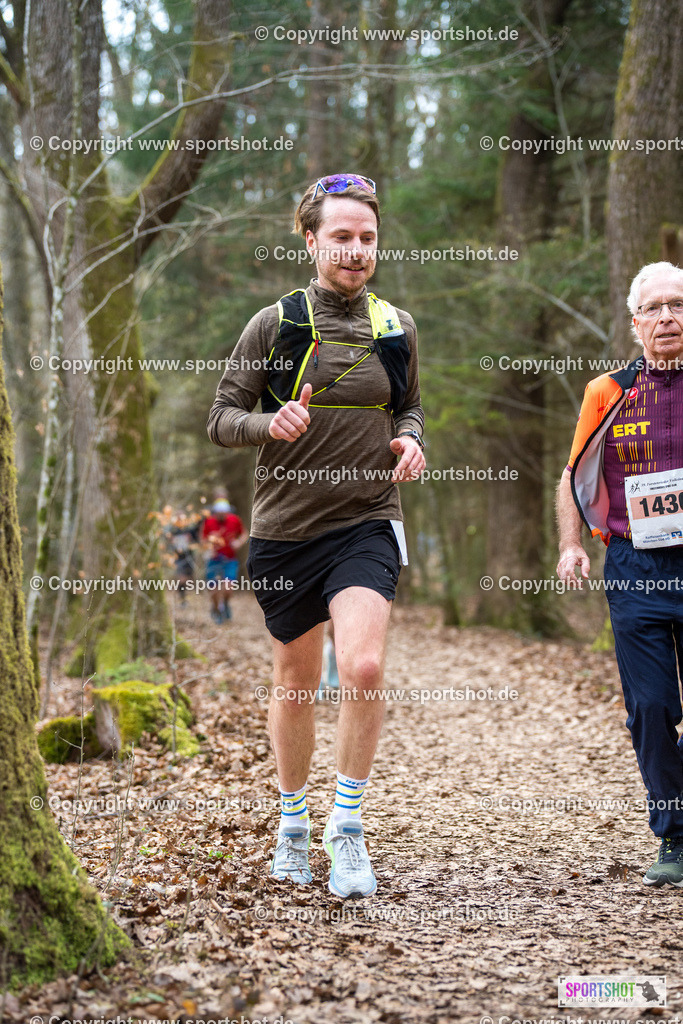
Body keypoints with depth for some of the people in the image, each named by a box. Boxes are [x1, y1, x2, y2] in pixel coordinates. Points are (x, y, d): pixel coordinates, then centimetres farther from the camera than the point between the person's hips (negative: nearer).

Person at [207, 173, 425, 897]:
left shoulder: (397, 328, 7)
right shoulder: (273, 324, -1)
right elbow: (221, 417, 0)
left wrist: (411, 441, -2)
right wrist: (270, 423, -21)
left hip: (367, 522, 0)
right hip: (284, 527, 0)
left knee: (365, 666, -20)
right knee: (295, 681, 11)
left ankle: (347, 827, -4)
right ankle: (292, 821, 33)